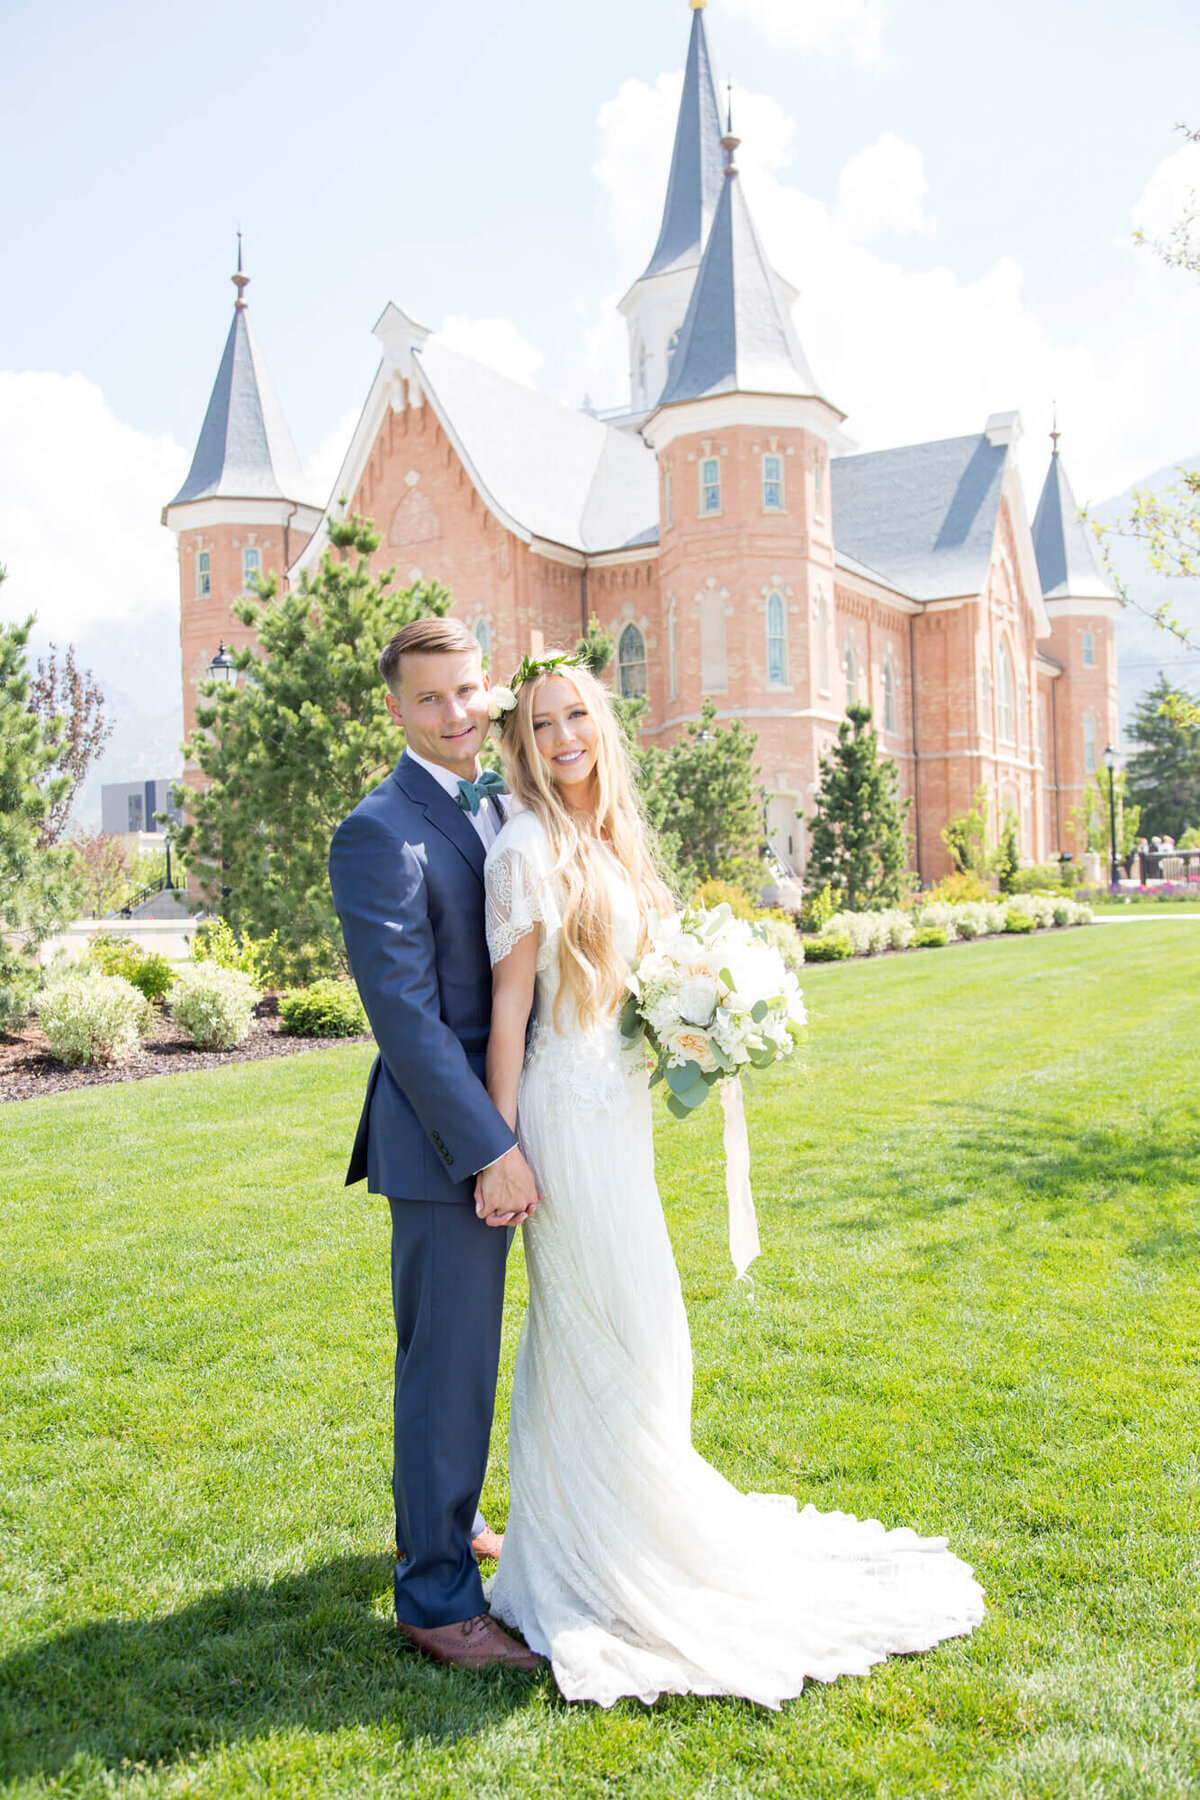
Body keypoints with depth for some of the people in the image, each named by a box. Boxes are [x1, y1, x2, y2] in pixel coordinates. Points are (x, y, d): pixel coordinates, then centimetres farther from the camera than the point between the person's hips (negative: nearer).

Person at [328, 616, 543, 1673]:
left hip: (492, 1130, 9)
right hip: (441, 1143, -9)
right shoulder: (380, 833, -16)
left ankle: (439, 1521, 43)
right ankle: (436, 1595, 17)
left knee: (457, 1353, 23)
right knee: (448, 1367, 1)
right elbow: (405, 1012, -21)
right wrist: (490, 1148, -23)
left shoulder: (498, 810, 11)